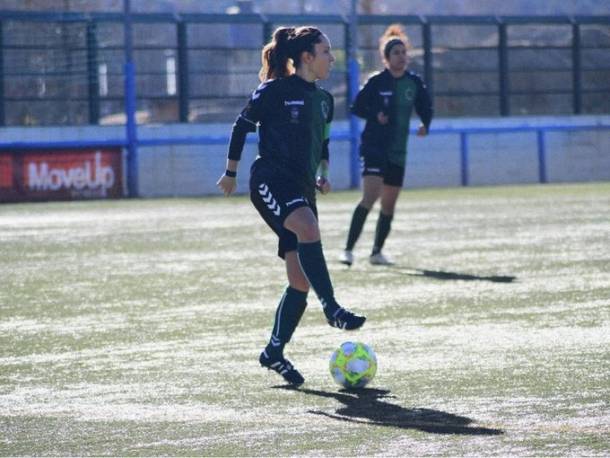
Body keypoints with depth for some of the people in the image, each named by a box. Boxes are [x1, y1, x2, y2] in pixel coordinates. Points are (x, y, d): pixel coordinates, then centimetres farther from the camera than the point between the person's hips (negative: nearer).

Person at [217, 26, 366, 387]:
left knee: (301, 280, 2)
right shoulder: (275, 91, -5)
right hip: (271, 180, -7)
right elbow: (242, 126, 2)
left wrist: (323, 175, 11)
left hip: (301, 188, 8)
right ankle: (333, 309, -35)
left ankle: (275, 352, 12)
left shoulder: (323, 100, 15)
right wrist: (231, 173, 3)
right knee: (308, 229, -37)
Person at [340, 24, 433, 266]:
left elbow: (426, 108, 15)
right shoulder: (376, 81, -6)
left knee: (389, 205, 12)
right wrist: (375, 115, -20)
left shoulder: (415, 83, 5)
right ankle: (348, 249, -20)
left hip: (398, 152, 5)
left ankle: (377, 252, 27)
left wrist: (425, 125, -5)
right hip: (374, 146, -5)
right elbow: (356, 107, -2)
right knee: (370, 196, -21)